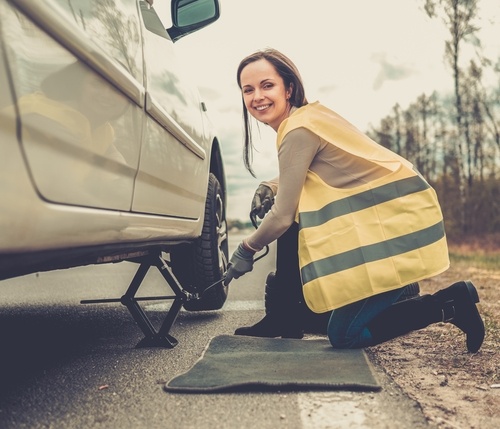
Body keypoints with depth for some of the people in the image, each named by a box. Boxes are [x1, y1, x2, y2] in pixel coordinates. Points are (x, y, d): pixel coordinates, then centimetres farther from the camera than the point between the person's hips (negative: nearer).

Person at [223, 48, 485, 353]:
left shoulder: (299, 130, -18)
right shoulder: (309, 114, 10)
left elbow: (282, 216, -14)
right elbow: (301, 180, 23)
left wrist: (246, 250, 2)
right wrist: (271, 188, 3)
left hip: (397, 226, -9)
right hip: (397, 213, 9)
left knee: (344, 336, -5)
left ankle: (450, 304, 2)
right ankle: (284, 320, 15)